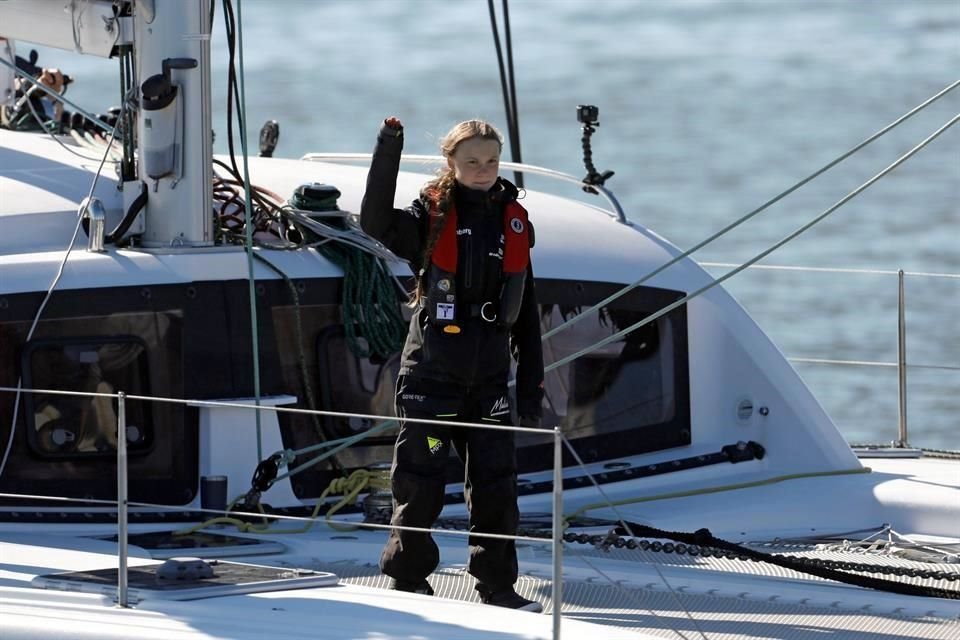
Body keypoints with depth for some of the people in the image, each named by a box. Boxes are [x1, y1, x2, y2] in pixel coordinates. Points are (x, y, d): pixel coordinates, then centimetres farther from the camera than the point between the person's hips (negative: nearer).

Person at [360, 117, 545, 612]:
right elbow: (376, 223, -27)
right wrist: (387, 155, -36)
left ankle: (497, 585, 14)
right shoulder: (432, 216, -5)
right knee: (420, 482, 1)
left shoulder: (513, 220, 7)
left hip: (489, 377, 4)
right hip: (431, 372, -4)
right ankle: (408, 578, 15)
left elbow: (525, 309, 12)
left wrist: (531, 380, 10)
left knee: (496, 484, 4)